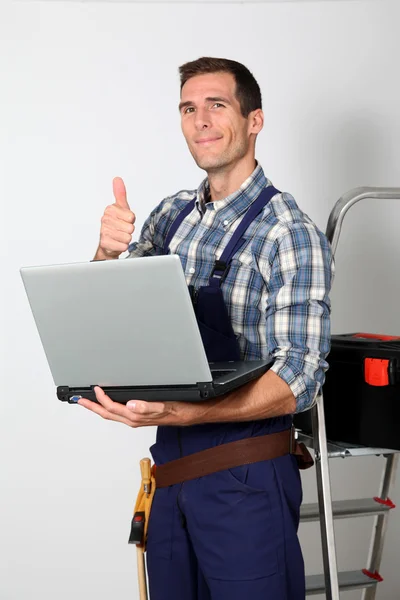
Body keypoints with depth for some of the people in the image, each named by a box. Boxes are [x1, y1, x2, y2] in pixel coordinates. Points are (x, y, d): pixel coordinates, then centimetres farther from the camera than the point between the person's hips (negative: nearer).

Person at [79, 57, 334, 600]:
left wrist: (175, 413, -34)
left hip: (245, 478, -6)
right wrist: (108, 252, -13)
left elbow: (298, 381, -20)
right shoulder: (172, 215, 7)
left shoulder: (290, 233, -13)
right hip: (171, 470, 6)